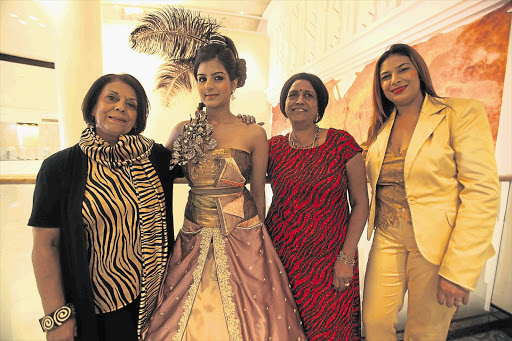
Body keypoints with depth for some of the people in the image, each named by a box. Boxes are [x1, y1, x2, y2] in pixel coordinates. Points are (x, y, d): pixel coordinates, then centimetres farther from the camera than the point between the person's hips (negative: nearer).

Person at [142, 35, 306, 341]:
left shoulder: (253, 134, -4)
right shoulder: (183, 131, 3)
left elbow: (258, 193, 2)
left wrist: (257, 237, 6)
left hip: (243, 240, -1)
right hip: (194, 241, 2)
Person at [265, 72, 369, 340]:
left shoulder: (341, 143, -5)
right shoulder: (273, 147, 1)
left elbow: (360, 203, -4)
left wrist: (346, 257, -8)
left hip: (329, 259, -1)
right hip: (281, 257, 2)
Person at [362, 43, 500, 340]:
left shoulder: (462, 112, -7)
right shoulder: (381, 127, 8)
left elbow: (482, 192, -14)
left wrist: (459, 271, -17)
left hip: (437, 244, -3)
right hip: (388, 239, 4)